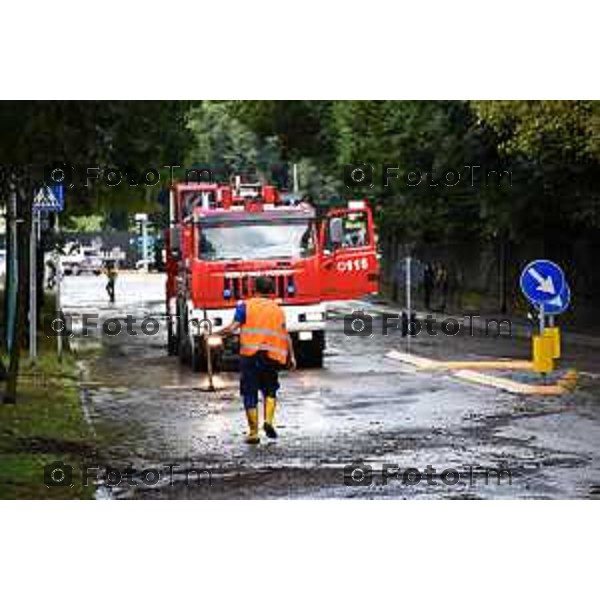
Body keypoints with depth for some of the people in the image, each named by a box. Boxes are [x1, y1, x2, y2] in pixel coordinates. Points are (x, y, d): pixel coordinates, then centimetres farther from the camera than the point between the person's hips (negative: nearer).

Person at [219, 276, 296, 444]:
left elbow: (232, 328, -5)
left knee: (250, 394, 5)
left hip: (250, 355, -2)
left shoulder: (246, 306, 4)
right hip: (272, 357, 2)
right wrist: (291, 357, 18)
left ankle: (253, 432, 5)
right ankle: (268, 420, -3)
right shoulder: (278, 310, 13)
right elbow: (286, 337, 11)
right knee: (270, 391, 19)